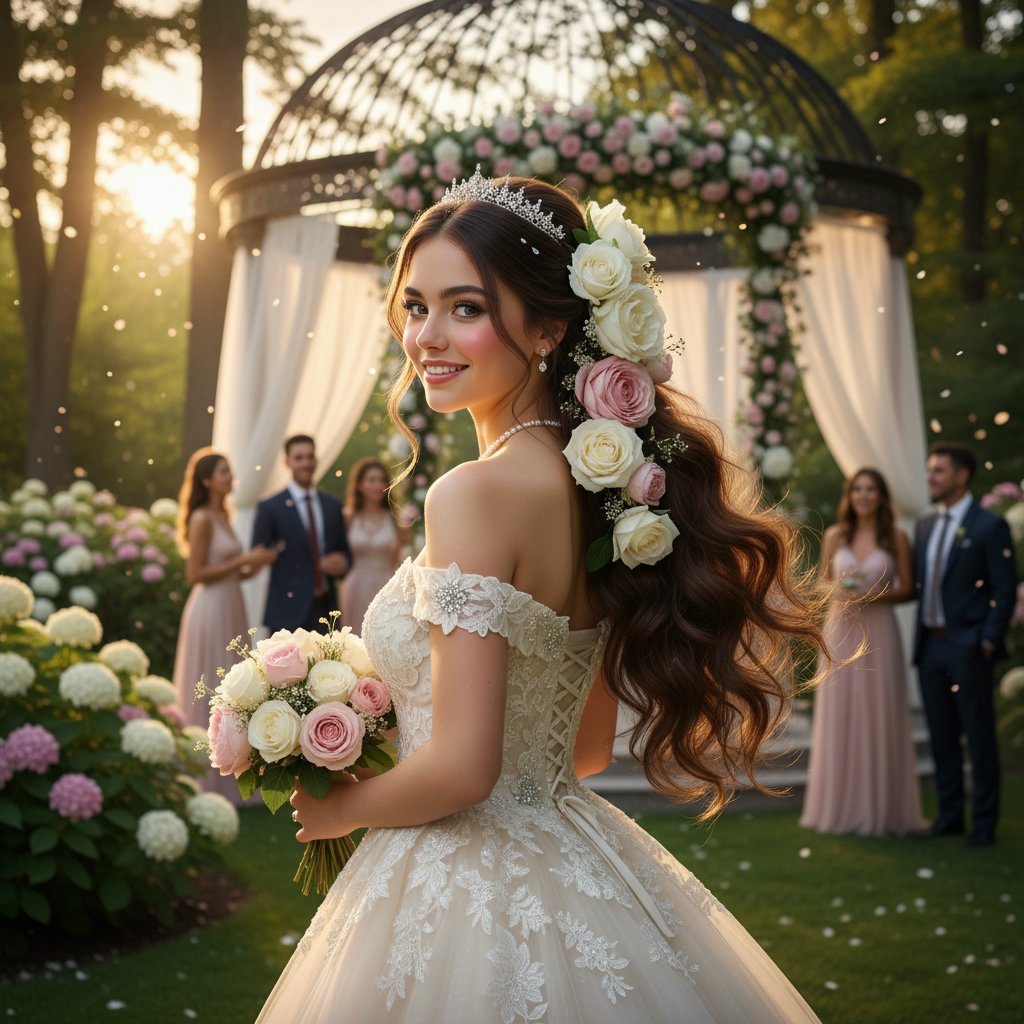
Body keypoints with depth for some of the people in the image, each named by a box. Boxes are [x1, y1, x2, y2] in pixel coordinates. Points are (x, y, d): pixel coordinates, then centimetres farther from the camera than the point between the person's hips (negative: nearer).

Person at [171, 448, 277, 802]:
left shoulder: (222, 516, 14)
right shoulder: (202, 519, -11)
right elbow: (195, 574, -16)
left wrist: (253, 566, 2)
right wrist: (242, 560, -14)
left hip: (230, 611, 9)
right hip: (211, 611, -9)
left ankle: (225, 778, 21)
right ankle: (207, 780, 6)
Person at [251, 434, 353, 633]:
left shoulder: (333, 507, 12)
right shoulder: (270, 508, -1)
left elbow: (345, 554, 18)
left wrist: (341, 564, -3)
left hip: (324, 609, 5)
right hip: (288, 611, -4)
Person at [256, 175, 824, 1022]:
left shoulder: (477, 492, -23)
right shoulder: (602, 480, 2)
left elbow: (461, 768, -23)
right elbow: (586, 748, 10)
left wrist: (338, 810, -5)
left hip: (468, 896, -8)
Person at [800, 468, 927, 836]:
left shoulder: (896, 537, 2)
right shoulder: (834, 536, 7)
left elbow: (907, 589, 3)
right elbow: (824, 583, 12)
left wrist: (874, 594, -13)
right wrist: (838, 590, -9)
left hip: (879, 634, -1)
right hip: (840, 630, 2)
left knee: (880, 718, 0)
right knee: (839, 718, 3)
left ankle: (882, 808, 9)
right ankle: (841, 805, 11)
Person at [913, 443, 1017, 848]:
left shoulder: (990, 526, -7)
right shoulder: (926, 526, 13)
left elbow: (1005, 589, -8)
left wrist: (989, 642, -13)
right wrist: (919, 639, 9)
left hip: (968, 649, -6)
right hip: (930, 647, 6)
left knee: (979, 738, 1)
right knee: (941, 738, 11)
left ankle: (984, 824, 9)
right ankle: (949, 815, 21)